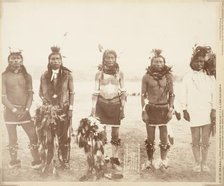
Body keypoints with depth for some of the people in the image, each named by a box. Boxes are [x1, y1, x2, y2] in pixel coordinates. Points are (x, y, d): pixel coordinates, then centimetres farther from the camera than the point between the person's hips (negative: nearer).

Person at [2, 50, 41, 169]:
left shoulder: (27, 76, 8)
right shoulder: (4, 76, -1)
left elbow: (30, 94, 5)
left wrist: (26, 110, -9)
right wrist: (14, 110, -14)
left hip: (24, 110, 2)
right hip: (10, 110, -2)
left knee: (33, 136, -1)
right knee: (12, 138, 4)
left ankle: (36, 161, 11)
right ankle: (14, 161, 19)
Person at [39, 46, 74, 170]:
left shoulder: (67, 75, 3)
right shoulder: (44, 75, 8)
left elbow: (71, 92, 4)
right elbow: (40, 91, 15)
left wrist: (70, 108, -2)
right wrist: (43, 98, -5)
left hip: (63, 109, -1)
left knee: (63, 136, 1)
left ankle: (64, 161, 14)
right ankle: (47, 161, 11)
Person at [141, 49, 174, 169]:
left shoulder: (168, 76, 4)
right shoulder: (146, 77, 0)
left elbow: (171, 95, 8)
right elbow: (143, 95, 1)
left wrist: (171, 110, -1)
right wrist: (143, 111, -5)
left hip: (164, 109, 1)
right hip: (150, 108, -1)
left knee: (164, 137, 0)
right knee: (150, 137, 4)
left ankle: (163, 160, 15)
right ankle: (150, 160, 18)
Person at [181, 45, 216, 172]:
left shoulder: (210, 77, 6)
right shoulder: (187, 77, 5)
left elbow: (214, 94, 4)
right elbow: (184, 94, 5)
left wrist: (214, 110, -3)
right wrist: (184, 110, 0)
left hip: (207, 111, 1)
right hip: (193, 112, 0)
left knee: (206, 139, 3)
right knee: (196, 139, 3)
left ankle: (204, 162, 15)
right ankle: (197, 162, 15)